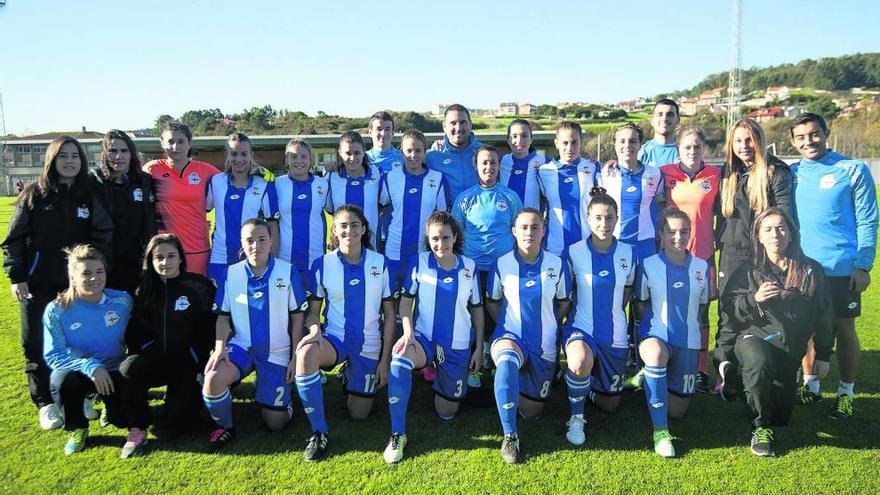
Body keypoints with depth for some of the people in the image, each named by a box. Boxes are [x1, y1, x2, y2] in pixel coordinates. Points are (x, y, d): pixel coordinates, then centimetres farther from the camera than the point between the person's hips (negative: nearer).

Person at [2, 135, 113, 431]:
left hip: (76, 283, 1)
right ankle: (45, 404, 12)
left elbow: (103, 238, 4)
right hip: (38, 284, -1)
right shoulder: (34, 195, -1)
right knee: (38, 345, 2)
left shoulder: (89, 198, 4)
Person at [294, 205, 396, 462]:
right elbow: (313, 310, 2)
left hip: (368, 345, 1)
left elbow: (389, 314, 1)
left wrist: (385, 361, -2)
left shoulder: (380, 264, -4)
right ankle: (318, 433, -21)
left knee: (359, 414, 7)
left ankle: (352, 376, 40)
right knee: (306, 354, -36)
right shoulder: (322, 265, -5)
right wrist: (315, 330, -23)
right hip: (334, 338, -1)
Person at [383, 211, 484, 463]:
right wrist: (408, 333, -20)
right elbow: (406, 299, -4)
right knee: (400, 358, -38)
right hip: (424, 338, -1)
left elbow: (476, 309, 6)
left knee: (446, 412, 9)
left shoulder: (469, 267, -2)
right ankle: (397, 434, -26)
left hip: (458, 345, 2)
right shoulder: (419, 262, -5)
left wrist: (478, 348, 5)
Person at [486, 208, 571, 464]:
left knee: (532, 412, 10)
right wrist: (506, 328, 1)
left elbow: (563, 303, 10)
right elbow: (492, 303, 7)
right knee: (507, 362, -41)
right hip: (510, 336, -2)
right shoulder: (502, 264, -7)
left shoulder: (557, 264, -5)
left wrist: (548, 327, 8)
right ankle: (509, 437, -28)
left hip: (544, 344, 2)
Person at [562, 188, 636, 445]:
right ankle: (576, 417, -11)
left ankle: (589, 382, 49)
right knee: (580, 362, -40)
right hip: (581, 328, -3)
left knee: (609, 405, 13)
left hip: (615, 334, 3)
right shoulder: (573, 253, -10)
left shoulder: (629, 253, -3)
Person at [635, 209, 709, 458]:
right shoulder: (649, 265, -6)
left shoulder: (701, 266, 3)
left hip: (688, 341, 4)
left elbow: (702, 306, 14)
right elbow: (640, 304, 2)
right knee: (656, 354, -42)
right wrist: (645, 335, -7)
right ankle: (660, 430, -29)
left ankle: (650, 377, 42)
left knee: (677, 410, 8)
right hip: (656, 336, -3)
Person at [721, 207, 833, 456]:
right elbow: (729, 307, -4)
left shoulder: (811, 271, 5)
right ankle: (760, 427, -18)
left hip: (790, 350, 3)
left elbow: (824, 315, 10)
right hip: (753, 338, -3)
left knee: (781, 415, 8)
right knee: (759, 362, -40)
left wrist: (823, 356, 11)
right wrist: (753, 299, -22)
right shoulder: (748, 270, 2)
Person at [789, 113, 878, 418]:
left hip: (842, 269, -3)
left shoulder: (853, 170, -3)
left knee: (844, 330, 5)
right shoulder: (791, 174, 6)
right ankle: (810, 384, 26)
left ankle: (846, 393, 19)